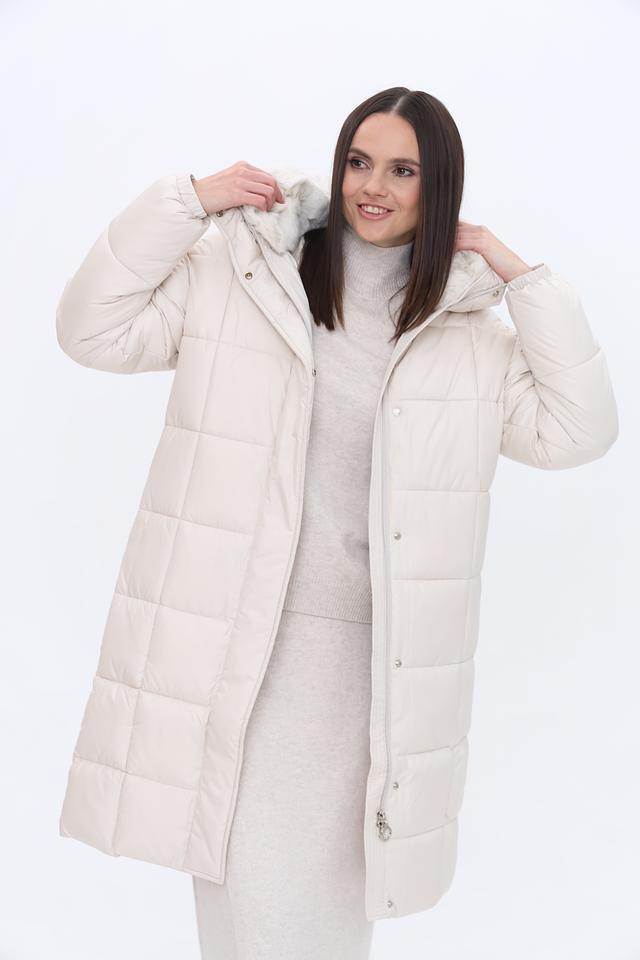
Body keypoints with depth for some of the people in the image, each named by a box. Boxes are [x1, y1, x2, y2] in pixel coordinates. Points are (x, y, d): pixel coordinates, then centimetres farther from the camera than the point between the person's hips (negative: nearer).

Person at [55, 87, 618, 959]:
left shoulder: (469, 337, 8)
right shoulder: (235, 274, 3)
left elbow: (576, 431, 3)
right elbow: (94, 329, 2)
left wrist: (521, 278, 1)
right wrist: (189, 201, -4)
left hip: (368, 658, 2)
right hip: (234, 646, -1)